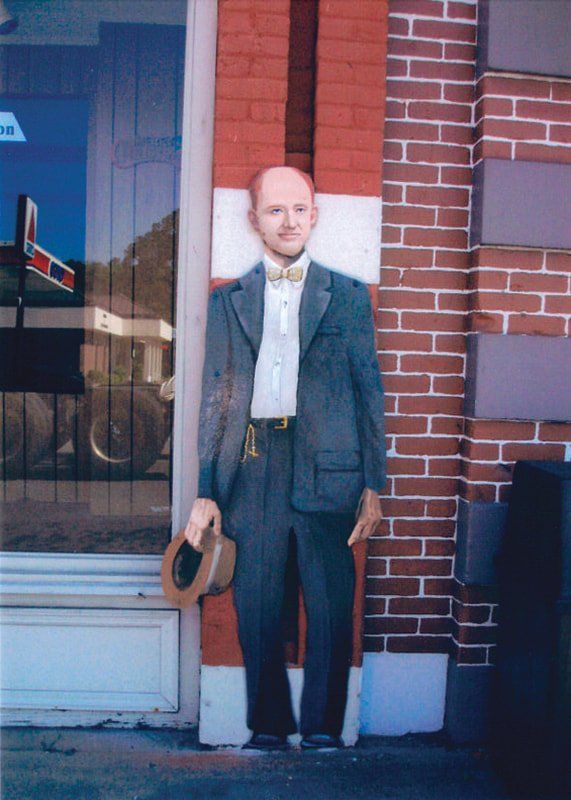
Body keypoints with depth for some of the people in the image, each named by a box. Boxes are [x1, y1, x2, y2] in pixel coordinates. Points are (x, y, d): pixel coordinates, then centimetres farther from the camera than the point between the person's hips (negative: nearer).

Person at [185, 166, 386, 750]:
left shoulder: (348, 296, 9)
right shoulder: (228, 300, 12)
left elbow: (369, 392, 7)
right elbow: (215, 396, 10)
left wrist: (373, 485, 1)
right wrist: (205, 492, 5)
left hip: (326, 469, -1)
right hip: (252, 467, 2)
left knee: (332, 610, 3)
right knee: (256, 611, 8)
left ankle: (323, 732, 22)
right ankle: (267, 728, 26)